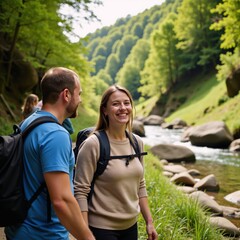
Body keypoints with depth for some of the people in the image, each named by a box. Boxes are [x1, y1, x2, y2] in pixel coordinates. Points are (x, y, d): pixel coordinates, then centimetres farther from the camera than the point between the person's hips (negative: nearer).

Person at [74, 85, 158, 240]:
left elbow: (140, 186, 10)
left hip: (131, 226, 6)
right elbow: (80, 192, -16)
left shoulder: (137, 142, 2)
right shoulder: (93, 144, -17)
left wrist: (149, 222, 9)